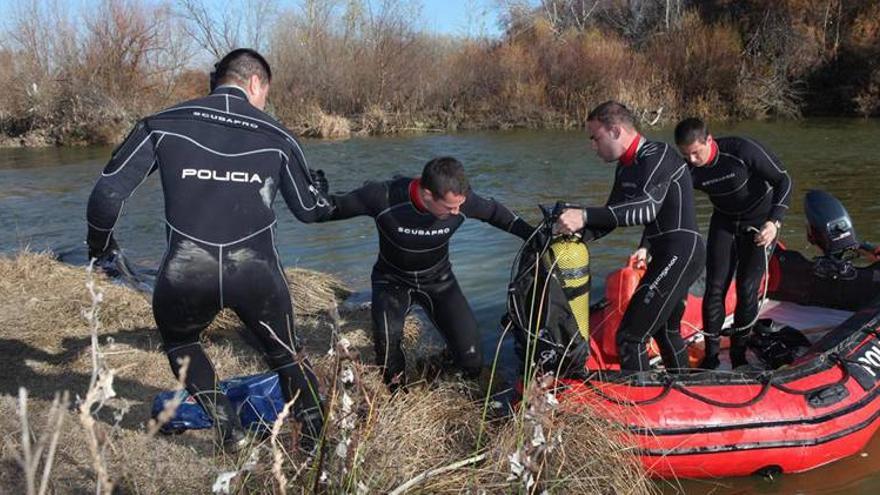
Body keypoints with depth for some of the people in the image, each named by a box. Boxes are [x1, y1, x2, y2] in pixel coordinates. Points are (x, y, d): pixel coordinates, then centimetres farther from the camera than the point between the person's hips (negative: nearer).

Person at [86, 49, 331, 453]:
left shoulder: (163, 125, 4)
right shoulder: (276, 137, 7)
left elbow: (108, 193, 1)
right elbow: (309, 209, 16)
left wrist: (99, 244, 19)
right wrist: (324, 198, 40)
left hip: (185, 275, 0)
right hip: (256, 272, 1)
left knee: (179, 341, 31)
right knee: (286, 354, 24)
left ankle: (228, 430, 24)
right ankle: (317, 443, 26)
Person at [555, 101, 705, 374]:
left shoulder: (657, 155, -17)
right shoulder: (626, 168, 12)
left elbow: (648, 206, -34)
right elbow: (612, 215, 16)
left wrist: (585, 215, -41)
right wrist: (575, 233, -1)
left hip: (680, 254, -11)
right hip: (669, 256, 11)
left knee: (630, 337, -13)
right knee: (665, 330, 27)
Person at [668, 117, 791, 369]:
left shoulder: (742, 151, -29)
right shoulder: (689, 171, -17)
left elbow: (783, 181, -21)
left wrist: (774, 221, -33)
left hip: (760, 221, -3)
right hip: (724, 222, 3)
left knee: (747, 288, -8)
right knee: (714, 288, -4)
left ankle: (738, 353, 11)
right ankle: (711, 356, 8)